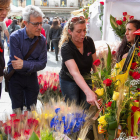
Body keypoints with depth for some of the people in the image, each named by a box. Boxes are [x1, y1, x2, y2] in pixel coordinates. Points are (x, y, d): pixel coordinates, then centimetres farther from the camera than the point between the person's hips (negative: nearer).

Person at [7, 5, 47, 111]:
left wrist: (24, 64, -24)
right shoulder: (15, 37, -20)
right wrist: (33, 64, -17)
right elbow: (17, 63, -23)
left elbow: (42, 64, -12)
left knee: (32, 110, 15)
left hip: (32, 77, 3)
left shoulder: (42, 40, -9)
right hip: (16, 77, -3)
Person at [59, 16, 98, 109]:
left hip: (86, 80, 4)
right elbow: (74, 72, -41)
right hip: (69, 81, -4)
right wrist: (88, 92, -53)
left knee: (85, 109, 10)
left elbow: (94, 63, 0)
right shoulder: (66, 48, -29)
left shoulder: (89, 41, -13)